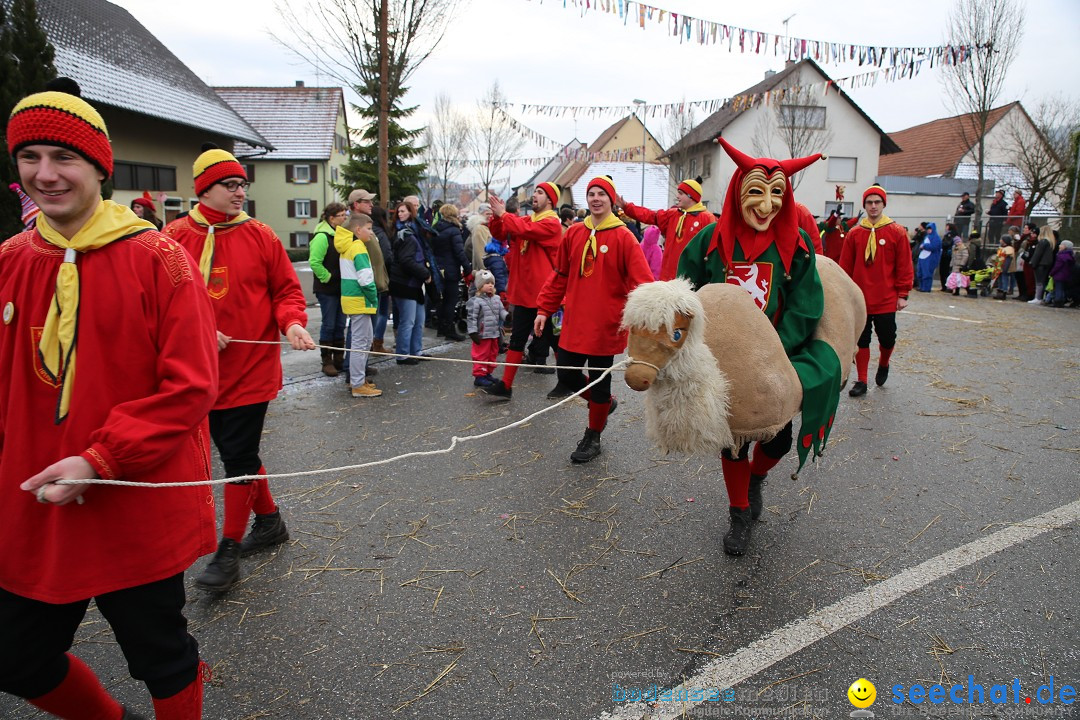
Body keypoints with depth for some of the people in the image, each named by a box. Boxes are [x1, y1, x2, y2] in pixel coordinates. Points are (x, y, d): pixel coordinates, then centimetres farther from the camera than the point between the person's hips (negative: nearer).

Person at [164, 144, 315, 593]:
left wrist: (292, 323, -17)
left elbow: (287, 290, 2)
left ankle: (229, 549, 15)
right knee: (234, 452, 15)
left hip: (250, 367, -3)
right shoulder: (175, 237, 1)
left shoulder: (261, 236, -2)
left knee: (239, 457, 0)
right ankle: (270, 522, 36)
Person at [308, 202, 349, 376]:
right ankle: (327, 362, 10)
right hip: (327, 289, -8)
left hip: (341, 287, 8)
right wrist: (328, 277, -16)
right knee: (329, 325, 0)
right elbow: (314, 262, -23)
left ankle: (339, 359, 23)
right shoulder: (322, 236, -16)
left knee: (340, 325, 13)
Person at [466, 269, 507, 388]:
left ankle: (488, 373, 31)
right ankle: (479, 376, 6)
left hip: (495, 334, 8)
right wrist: (473, 332, -18)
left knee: (493, 354, 17)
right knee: (481, 355, -2)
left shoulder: (496, 299, 9)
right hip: (482, 335, -8)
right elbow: (471, 318, -14)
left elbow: (501, 311, 11)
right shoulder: (475, 301, -13)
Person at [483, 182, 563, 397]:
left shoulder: (552, 223, -10)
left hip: (544, 293, -7)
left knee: (551, 337, 5)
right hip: (524, 291, 7)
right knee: (517, 339, 10)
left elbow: (526, 230, -26)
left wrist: (503, 214, -20)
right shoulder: (526, 220, 11)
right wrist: (497, 216, -13)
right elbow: (500, 233, 4)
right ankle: (505, 386, 15)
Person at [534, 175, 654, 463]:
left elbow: (642, 280, -14)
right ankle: (606, 403, 38)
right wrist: (544, 309, 9)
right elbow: (560, 276, 11)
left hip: (606, 325, -4)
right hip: (574, 323, 5)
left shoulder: (623, 237, -8)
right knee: (566, 375, 9)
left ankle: (593, 437, 28)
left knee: (599, 381, 7)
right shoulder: (574, 234, 5)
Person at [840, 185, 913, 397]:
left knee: (887, 339, 7)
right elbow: (845, 266, 4)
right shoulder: (855, 233, 3)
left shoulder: (897, 232, -1)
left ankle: (883, 364, 39)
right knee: (861, 340, 6)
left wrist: (903, 294, -3)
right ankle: (861, 381, 16)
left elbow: (904, 266, -1)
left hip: (886, 300, -1)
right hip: (859, 299, 1)